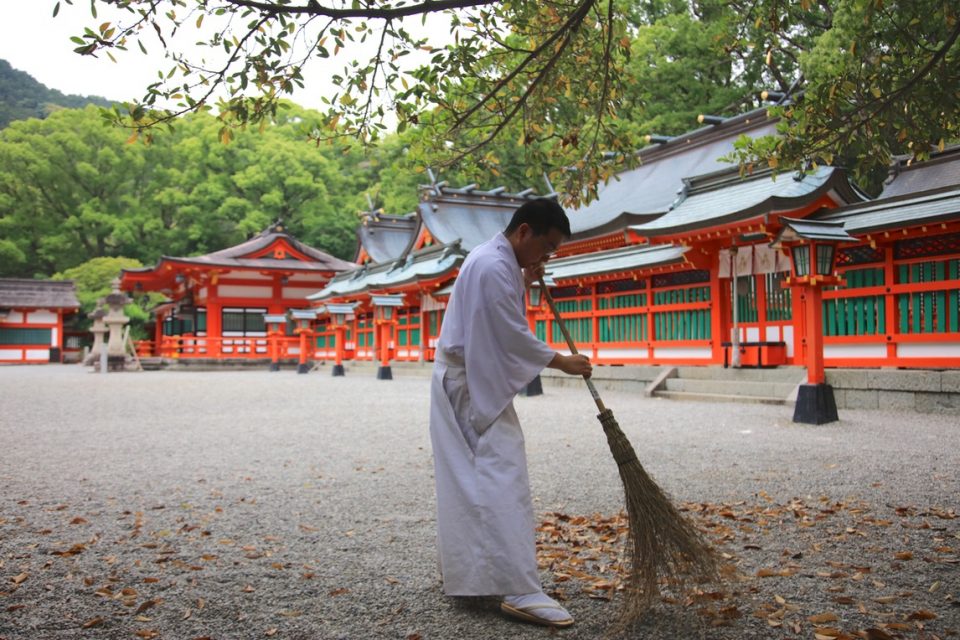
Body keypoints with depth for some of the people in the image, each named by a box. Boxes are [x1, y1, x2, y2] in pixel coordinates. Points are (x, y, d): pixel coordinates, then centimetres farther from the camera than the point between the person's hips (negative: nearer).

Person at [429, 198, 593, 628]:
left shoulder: (493, 259, 14)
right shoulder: (493, 266, -20)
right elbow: (513, 336, -20)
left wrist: (525, 283, 10)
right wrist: (562, 362, -9)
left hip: (471, 381, 11)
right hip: (472, 385, -11)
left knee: (471, 479, 15)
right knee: (502, 476, -14)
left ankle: (466, 571, 26)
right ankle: (519, 590, -15)